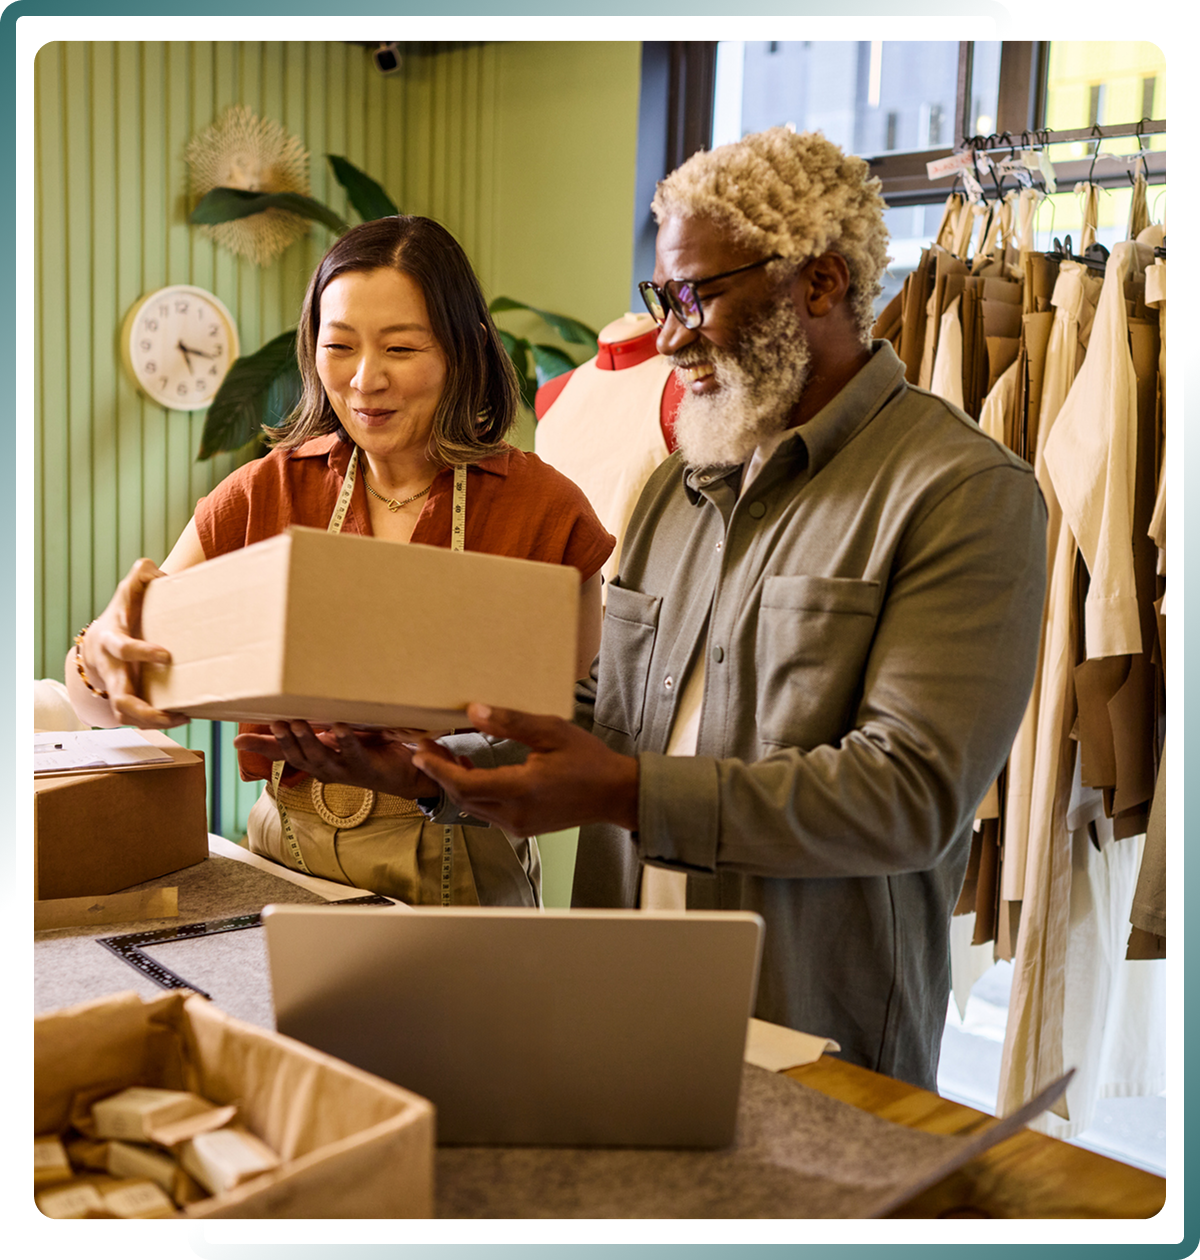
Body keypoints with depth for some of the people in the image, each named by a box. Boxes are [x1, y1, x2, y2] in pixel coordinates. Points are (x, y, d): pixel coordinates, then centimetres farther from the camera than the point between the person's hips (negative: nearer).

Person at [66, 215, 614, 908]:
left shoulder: (545, 510, -3)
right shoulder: (263, 495, 4)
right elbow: (108, 704, 6)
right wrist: (101, 657, -17)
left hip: (460, 868, -2)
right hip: (286, 847, 2)